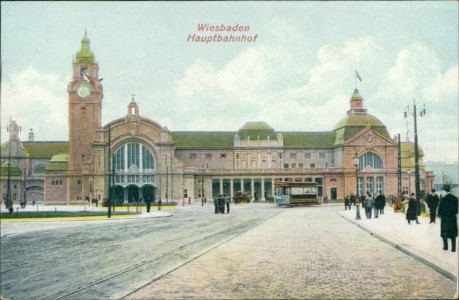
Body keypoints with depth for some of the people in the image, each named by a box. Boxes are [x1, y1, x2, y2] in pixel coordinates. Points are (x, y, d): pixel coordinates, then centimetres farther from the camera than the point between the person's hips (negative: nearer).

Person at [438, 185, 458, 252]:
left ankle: (445, 246, 15)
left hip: (445, 218, -3)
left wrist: (439, 214, 6)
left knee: (445, 233, 9)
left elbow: (440, 208, -11)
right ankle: (453, 248, 9)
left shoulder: (443, 198, -14)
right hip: (453, 218, 3)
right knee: (453, 234, 9)